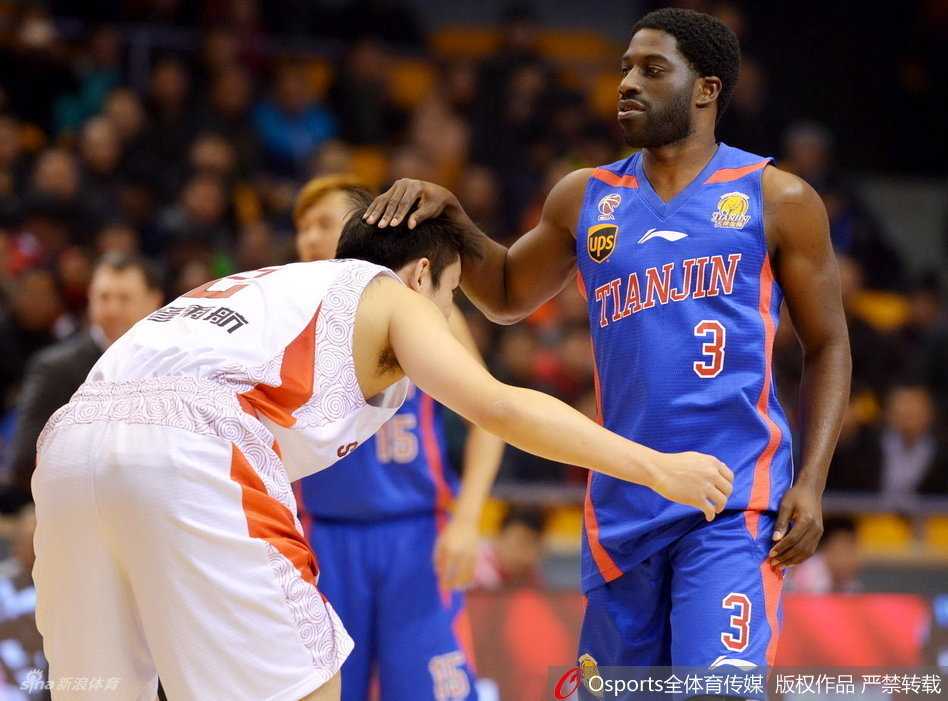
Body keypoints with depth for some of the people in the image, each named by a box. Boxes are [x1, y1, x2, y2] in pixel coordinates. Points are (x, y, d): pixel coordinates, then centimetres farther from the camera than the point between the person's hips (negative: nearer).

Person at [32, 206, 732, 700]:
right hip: (192, 444, -7)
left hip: (71, 431, 7)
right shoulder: (393, 295, 20)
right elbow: (499, 407, 6)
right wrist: (657, 468, 8)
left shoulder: (257, 284, 39)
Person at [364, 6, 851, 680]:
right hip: (624, 503, 5)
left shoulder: (776, 199, 1)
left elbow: (828, 347, 4)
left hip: (734, 503, -5)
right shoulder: (586, 198, 11)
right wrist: (450, 214, 4)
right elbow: (507, 296, 23)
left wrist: (811, 482, -7)